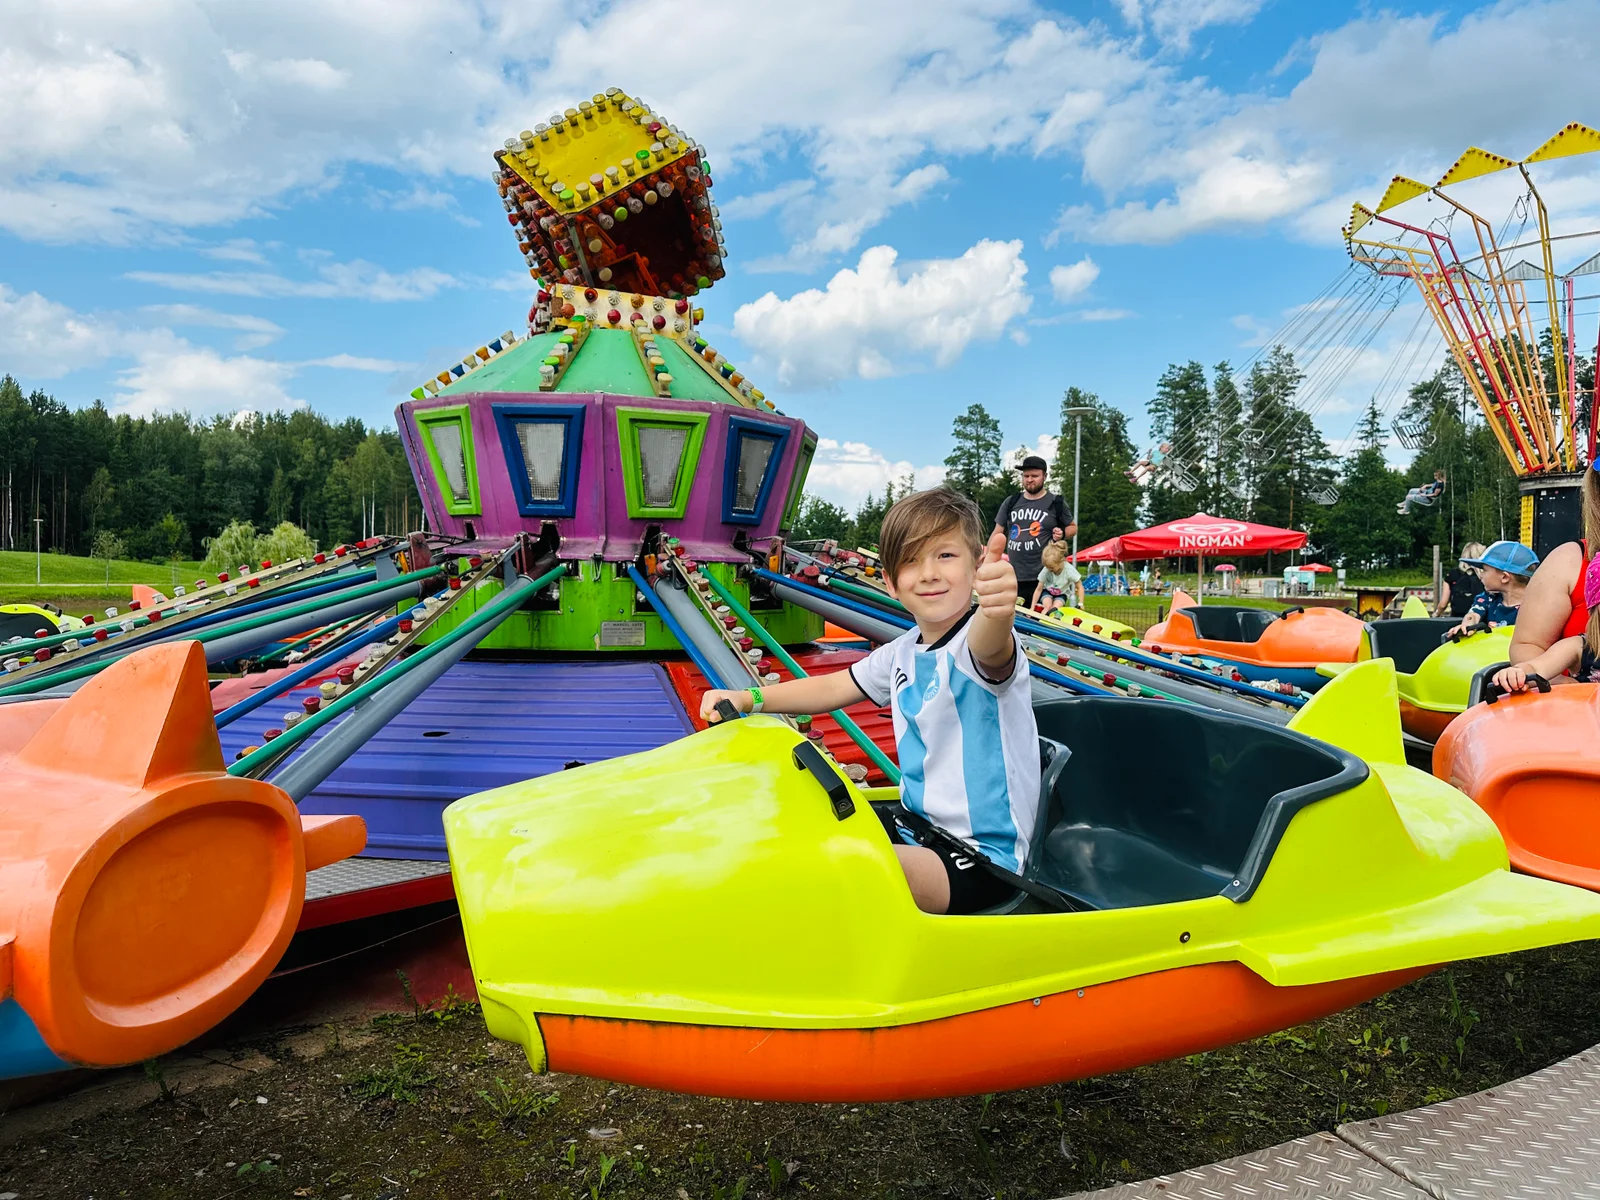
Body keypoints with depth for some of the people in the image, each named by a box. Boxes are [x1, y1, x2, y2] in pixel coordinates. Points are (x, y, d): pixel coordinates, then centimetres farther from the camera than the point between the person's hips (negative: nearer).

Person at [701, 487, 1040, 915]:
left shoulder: (981, 641, -20)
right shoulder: (902, 653, 7)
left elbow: (989, 650, -44)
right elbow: (833, 687, 17)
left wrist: (997, 611, -68)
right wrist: (750, 698, 4)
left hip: (984, 858, -8)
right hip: (920, 825, 8)